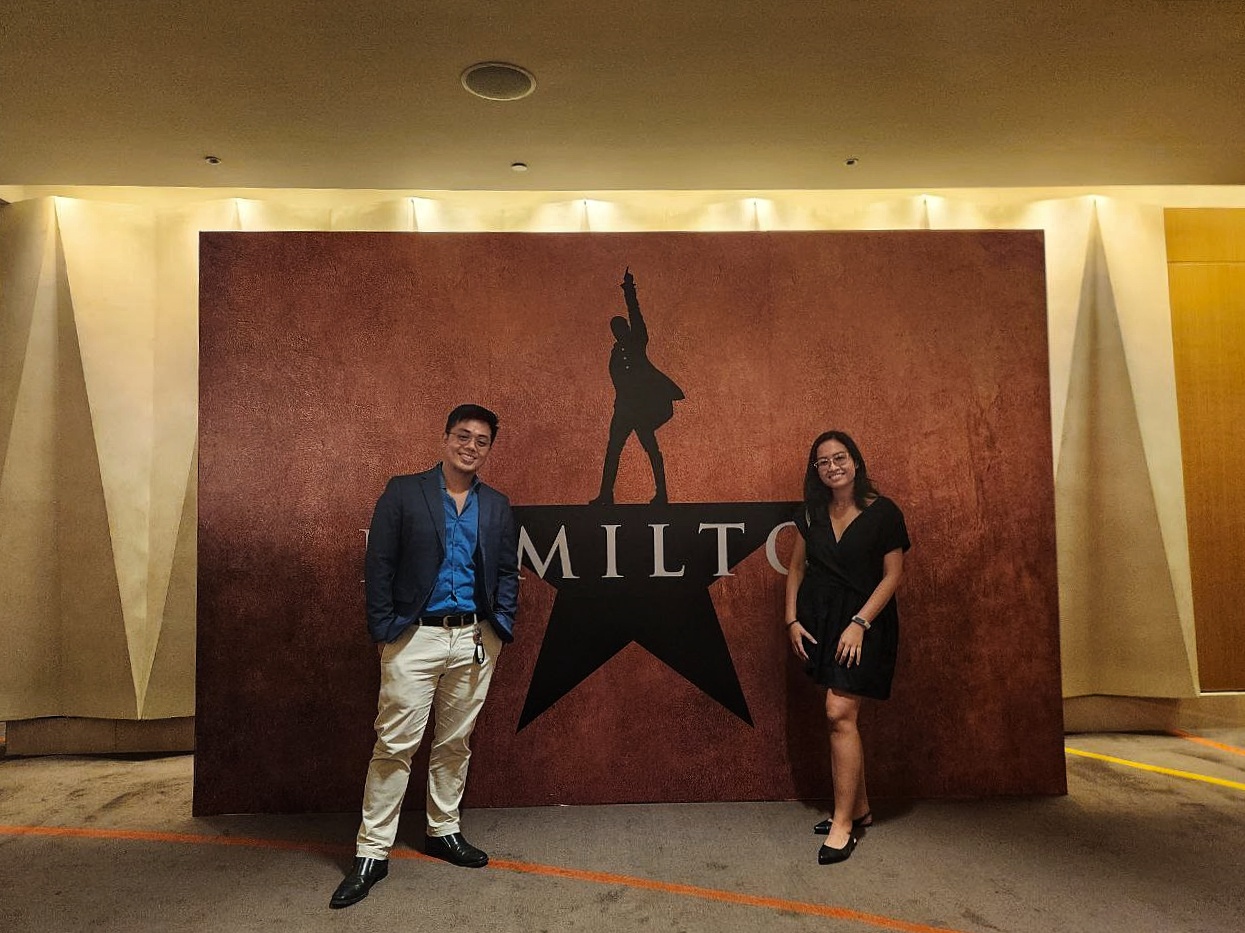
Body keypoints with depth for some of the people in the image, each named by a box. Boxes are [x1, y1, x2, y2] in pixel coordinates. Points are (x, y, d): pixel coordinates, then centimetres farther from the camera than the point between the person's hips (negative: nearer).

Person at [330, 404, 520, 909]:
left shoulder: (497, 506, 9)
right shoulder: (403, 492, -1)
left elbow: (508, 572, 12)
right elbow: (378, 565, -3)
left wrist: (501, 626, 0)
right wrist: (383, 629, -8)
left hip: (475, 640, 4)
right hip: (415, 636, -3)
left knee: (455, 743, 15)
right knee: (395, 745, 0)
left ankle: (443, 831, 32)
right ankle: (371, 852, 15)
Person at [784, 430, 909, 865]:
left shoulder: (883, 512, -8)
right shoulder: (812, 513, 6)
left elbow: (892, 574, -8)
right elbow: (797, 567, 10)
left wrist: (860, 623, -16)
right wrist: (792, 619, 2)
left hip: (863, 621, -5)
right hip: (819, 619, 5)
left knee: (839, 713, -13)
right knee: (842, 715, 13)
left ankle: (844, 822, 0)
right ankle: (860, 808, 29)